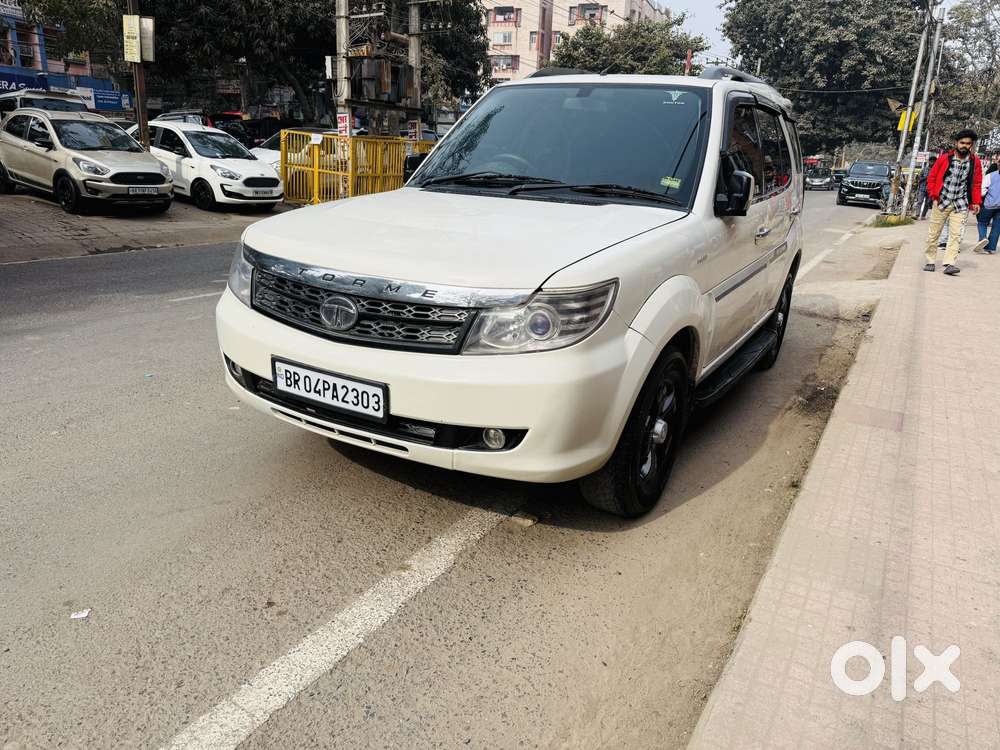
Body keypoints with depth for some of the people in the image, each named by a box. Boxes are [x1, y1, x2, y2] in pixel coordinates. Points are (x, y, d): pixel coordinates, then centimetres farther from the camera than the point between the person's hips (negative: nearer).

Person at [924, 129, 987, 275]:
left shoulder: (975, 162, 3)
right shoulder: (944, 159, -2)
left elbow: (977, 184, 10)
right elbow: (932, 178, 4)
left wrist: (976, 202, 1)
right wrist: (934, 195, -6)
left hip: (961, 205, 1)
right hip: (941, 202, 0)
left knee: (956, 234, -8)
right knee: (933, 233, 4)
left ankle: (949, 264, -11)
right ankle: (930, 261, 14)